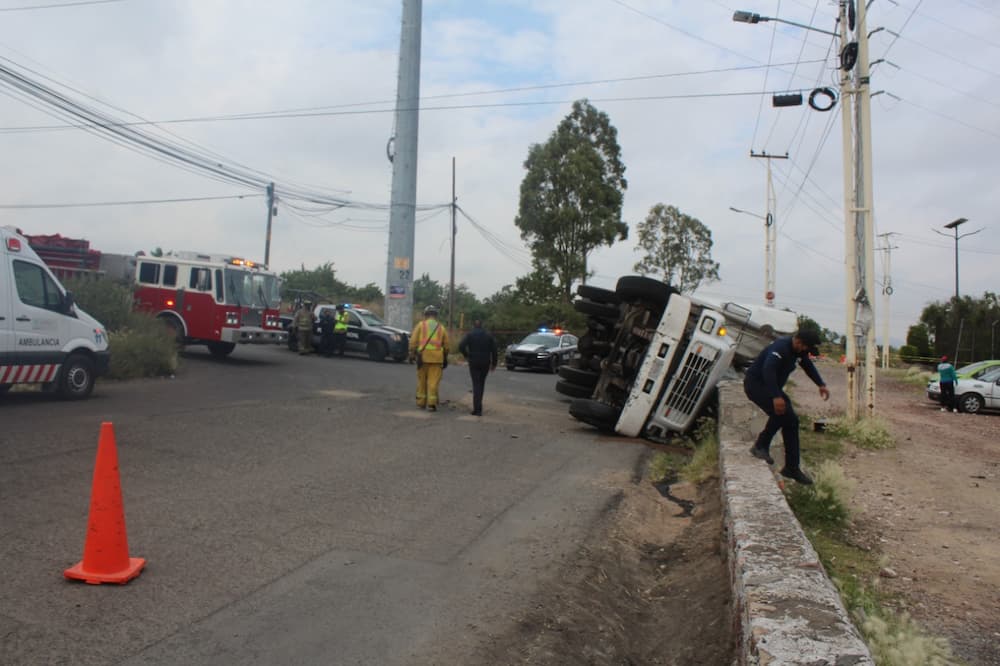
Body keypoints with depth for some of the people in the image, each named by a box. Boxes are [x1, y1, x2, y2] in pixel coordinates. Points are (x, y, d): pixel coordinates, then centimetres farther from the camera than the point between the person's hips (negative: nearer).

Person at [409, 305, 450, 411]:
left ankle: (421, 402, 17)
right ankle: (432, 402, -8)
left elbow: (413, 341, -1)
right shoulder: (441, 328, 11)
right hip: (437, 358, 0)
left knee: (422, 380, 11)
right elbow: (446, 345, 11)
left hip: (423, 356, 0)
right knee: (433, 381, -1)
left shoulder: (420, 325, 6)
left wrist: (412, 355, 3)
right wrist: (445, 358, 21)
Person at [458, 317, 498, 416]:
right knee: (481, 384, 17)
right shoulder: (488, 335, 6)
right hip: (485, 363, 3)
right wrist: (494, 363, 8)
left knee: (476, 384, -1)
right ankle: (478, 406, 24)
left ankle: (477, 409, -10)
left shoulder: (469, 335, -3)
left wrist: (466, 355, 0)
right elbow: (494, 350, 2)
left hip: (474, 362, -3)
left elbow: (461, 346, -16)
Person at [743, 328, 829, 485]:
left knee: (791, 421, 4)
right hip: (755, 383, -10)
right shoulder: (780, 348, -27)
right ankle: (761, 446, -13)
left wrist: (821, 384, 17)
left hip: (771, 387, 10)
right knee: (780, 411, -31)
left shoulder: (799, 350, 4)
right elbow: (768, 369, -42)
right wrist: (776, 397, -49)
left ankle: (792, 468, 11)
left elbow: (808, 365, 25)